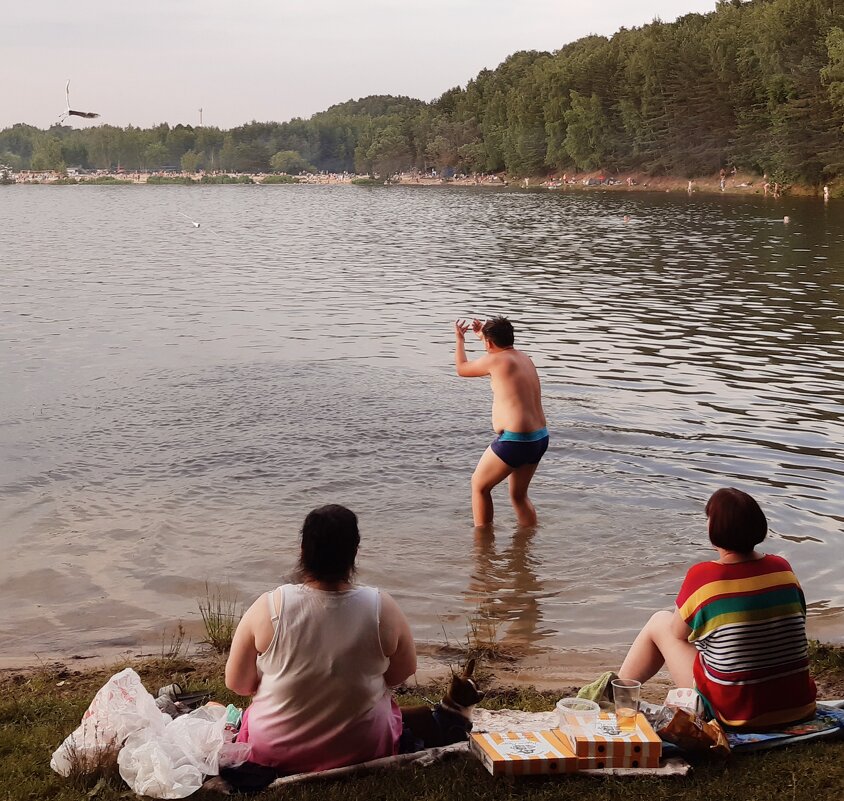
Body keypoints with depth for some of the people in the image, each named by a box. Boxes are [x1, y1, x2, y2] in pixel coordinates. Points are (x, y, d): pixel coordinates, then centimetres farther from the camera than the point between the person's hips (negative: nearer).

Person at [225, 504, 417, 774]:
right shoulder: (382, 608, -20)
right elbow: (403, 673, -3)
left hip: (276, 752, 0)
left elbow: (236, 683, -9)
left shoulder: (268, 608, -21)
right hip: (361, 750, 0)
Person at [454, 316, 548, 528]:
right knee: (519, 495, 22)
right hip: (539, 439, 8)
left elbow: (462, 369, 6)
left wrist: (460, 339, 21)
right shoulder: (524, 358, 12)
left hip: (515, 440, -8)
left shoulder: (495, 360, -12)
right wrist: (483, 332, 44)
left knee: (479, 485, 11)